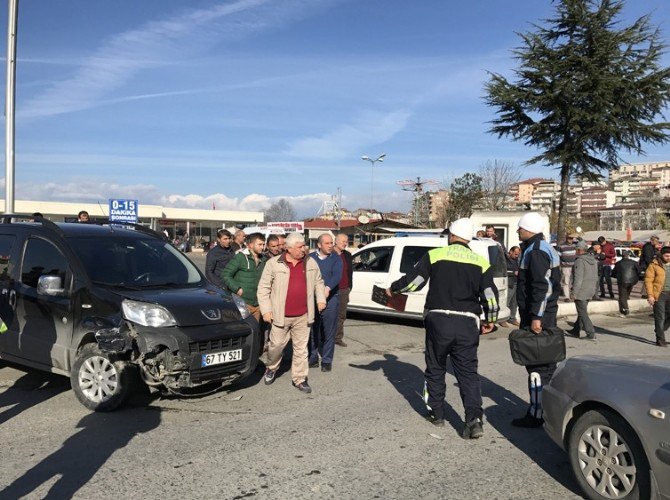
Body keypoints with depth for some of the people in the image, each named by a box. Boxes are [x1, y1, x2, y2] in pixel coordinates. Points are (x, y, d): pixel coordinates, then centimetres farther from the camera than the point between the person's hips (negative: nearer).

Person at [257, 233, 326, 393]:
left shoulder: (310, 263, 6)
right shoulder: (273, 264, -5)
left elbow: (318, 282, 20)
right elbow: (263, 288, -2)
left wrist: (321, 299, 8)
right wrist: (266, 310, -7)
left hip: (303, 316, 3)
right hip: (281, 315, -2)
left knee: (301, 348, 7)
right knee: (276, 345, 7)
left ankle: (300, 379, 19)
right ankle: (271, 369, 35)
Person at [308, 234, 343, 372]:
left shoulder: (336, 259, 3)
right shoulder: (310, 258, 8)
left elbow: (337, 276, -12)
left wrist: (328, 288, -30)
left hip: (330, 298, -1)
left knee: (329, 331, 0)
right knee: (312, 330, 7)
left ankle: (326, 360, 9)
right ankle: (313, 358, 19)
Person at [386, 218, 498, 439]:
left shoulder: (435, 255, 0)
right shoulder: (481, 262, 6)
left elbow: (413, 280, -2)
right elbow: (490, 295, 3)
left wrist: (392, 289, 15)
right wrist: (490, 320, 18)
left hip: (438, 320, -1)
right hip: (468, 323, 2)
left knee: (435, 369, 15)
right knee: (468, 372, 6)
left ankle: (436, 413, 25)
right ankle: (474, 419, -6)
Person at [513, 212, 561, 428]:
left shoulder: (536, 252, -16)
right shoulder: (545, 248, 17)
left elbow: (543, 287, -24)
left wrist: (536, 317, -24)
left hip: (537, 315, -11)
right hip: (547, 314, 11)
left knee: (537, 365, -5)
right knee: (546, 362, 17)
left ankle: (536, 414, 1)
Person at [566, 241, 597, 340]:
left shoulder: (580, 261, -18)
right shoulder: (593, 260, 10)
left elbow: (578, 278, -22)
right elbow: (595, 277, 16)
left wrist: (574, 292, -18)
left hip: (581, 291, -9)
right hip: (590, 291, 9)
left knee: (582, 313, -2)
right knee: (582, 311, 18)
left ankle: (591, 334, -4)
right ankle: (576, 331, 28)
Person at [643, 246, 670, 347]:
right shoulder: (654, 265, -4)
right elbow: (648, 280, -6)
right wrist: (650, 295, -12)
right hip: (659, 295, -4)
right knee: (660, 318, 0)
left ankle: (659, 331, 28)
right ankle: (660, 340, 8)